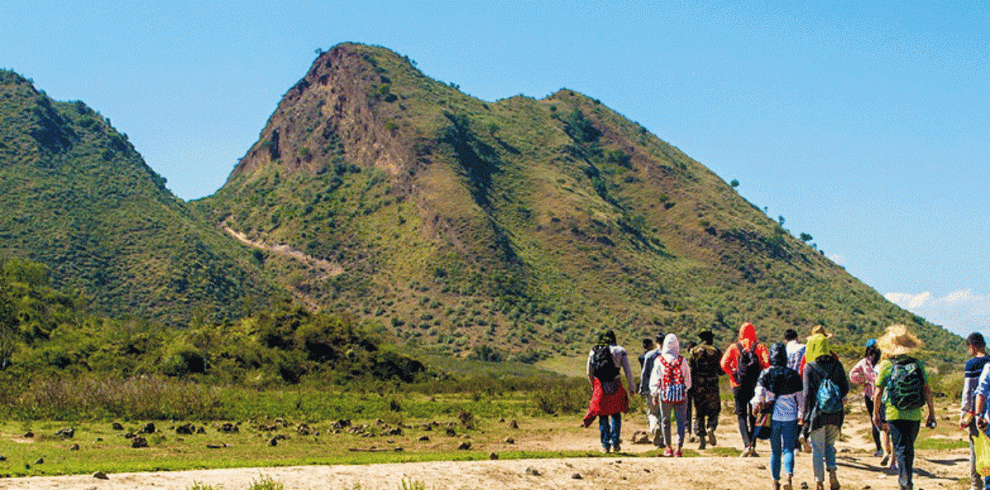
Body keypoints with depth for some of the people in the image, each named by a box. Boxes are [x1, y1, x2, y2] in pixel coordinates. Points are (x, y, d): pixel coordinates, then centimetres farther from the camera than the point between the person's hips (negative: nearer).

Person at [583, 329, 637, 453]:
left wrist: (593, 386, 25)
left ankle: (605, 445, 6)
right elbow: (628, 371, 0)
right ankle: (615, 443, 9)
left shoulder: (593, 352, 8)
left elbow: (589, 373, 10)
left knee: (603, 416, 9)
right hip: (615, 386, -1)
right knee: (616, 415, 15)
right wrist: (632, 388, 8)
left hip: (599, 387, 1)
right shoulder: (620, 351, 4)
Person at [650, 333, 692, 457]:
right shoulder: (682, 360, -2)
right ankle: (679, 448, -2)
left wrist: (654, 395, 12)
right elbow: (688, 380, 6)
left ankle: (668, 447, 16)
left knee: (665, 421, 14)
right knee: (681, 421, 4)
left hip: (665, 395, 0)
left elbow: (654, 380, 2)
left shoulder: (659, 360, -3)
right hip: (681, 394, 0)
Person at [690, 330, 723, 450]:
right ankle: (711, 429, -14)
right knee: (714, 409, 12)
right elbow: (721, 371, 2)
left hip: (697, 386, 1)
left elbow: (690, 369, 0)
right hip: (712, 385, -1)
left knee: (698, 413, 7)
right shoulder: (716, 351, 1)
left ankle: (701, 439, 1)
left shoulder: (694, 351, 4)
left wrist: (689, 387, 4)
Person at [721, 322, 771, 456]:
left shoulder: (734, 347, 2)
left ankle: (747, 445, -16)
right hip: (756, 385, 1)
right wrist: (760, 374, 3)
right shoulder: (759, 346, 3)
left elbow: (723, 364, -10)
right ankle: (753, 446, 12)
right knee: (753, 416, 13)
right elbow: (768, 362, -12)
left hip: (739, 386, -1)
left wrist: (733, 374, 2)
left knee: (741, 416, 2)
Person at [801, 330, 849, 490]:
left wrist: (804, 414, -3)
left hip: (818, 413, -3)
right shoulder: (836, 365, 3)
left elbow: (807, 392, -8)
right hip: (835, 414, 3)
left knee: (817, 448, 7)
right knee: (829, 445, 19)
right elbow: (846, 388, 5)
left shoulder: (809, 367, -6)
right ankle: (832, 472, -3)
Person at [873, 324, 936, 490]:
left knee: (900, 448, 2)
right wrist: (931, 412, 10)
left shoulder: (886, 365, -7)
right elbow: (927, 390, 0)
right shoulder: (918, 364, -1)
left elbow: (878, 392, -5)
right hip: (915, 415, 3)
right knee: (909, 448, 18)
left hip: (894, 414, -3)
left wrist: (875, 413, 8)